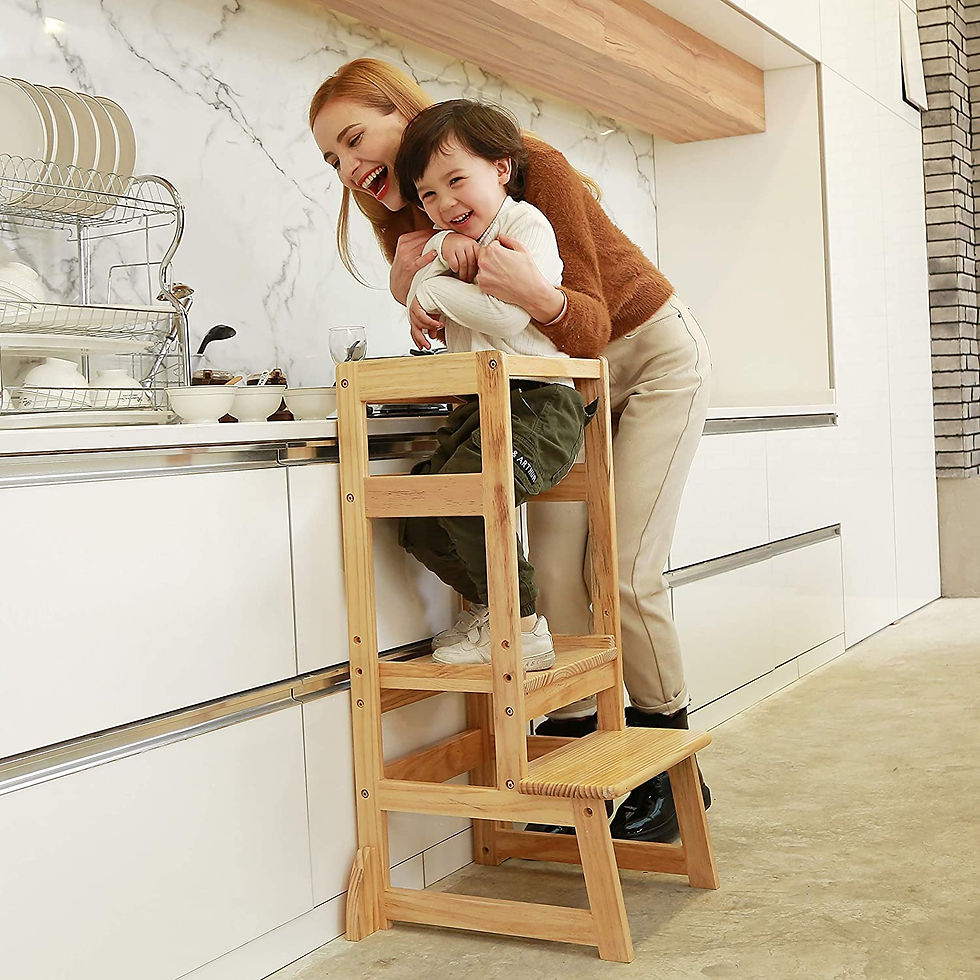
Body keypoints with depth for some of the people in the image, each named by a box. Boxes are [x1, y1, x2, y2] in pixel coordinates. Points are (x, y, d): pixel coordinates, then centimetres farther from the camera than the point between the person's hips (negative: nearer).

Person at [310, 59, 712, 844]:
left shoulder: (533, 167, -27)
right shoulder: (408, 221, -8)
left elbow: (590, 328, -31)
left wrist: (536, 294, -53)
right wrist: (409, 296, -25)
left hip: (653, 356, -5)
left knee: (626, 571, -11)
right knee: (554, 571, -8)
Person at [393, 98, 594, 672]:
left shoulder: (527, 226, -6)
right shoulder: (459, 239, 22)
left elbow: (505, 314, -22)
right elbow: (416, 300, 14)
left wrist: (435, 290, -7)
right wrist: (440, 253, -5)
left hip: (539, 403, -9)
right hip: (481, 405, 9)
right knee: (418, 525, 3)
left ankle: (523, 629, -17)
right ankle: (490, 608, 22)